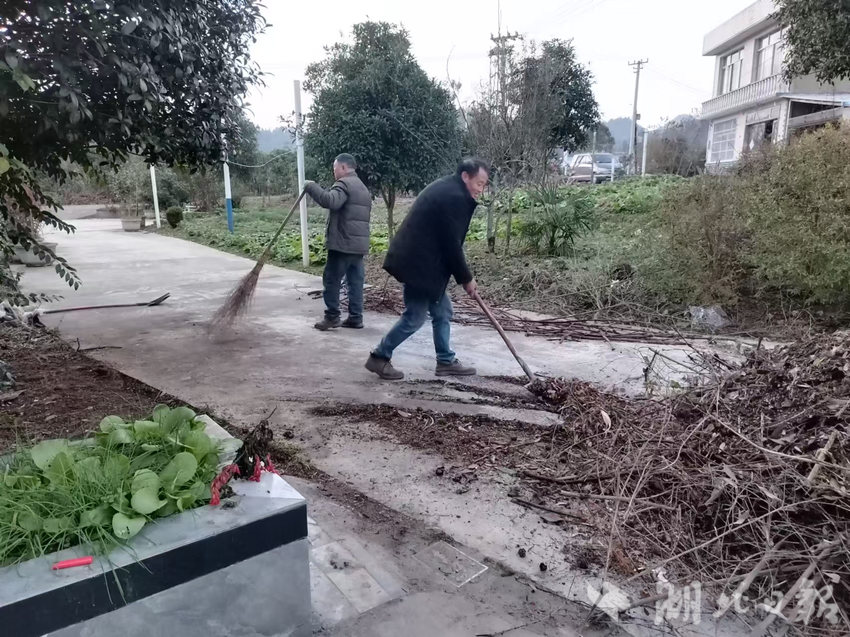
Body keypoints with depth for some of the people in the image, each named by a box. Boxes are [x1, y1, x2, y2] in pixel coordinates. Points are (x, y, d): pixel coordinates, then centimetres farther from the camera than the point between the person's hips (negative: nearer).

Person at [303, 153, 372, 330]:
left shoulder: (344, 183, -9)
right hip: (359, 243, 9)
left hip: (342, 243, -9)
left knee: (332, 281, -1)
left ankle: (332, 317, 0)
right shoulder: (363, 188, 23)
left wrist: (311, 187, -17)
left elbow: (330, 201, -28)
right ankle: (355, 317, 10)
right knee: (356, 281, 8)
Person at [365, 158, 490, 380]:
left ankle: (446, 361, 22)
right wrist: (466, 278, -6)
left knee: (443, 311, 14)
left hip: (420, 260, 11)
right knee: (414, 318, -3)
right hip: (419, 263, -11)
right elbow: (451, 244, -18)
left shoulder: (446, 188, 16)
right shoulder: (454, 197, -17)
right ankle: (379, 357, 10)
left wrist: (462, 276, 18)